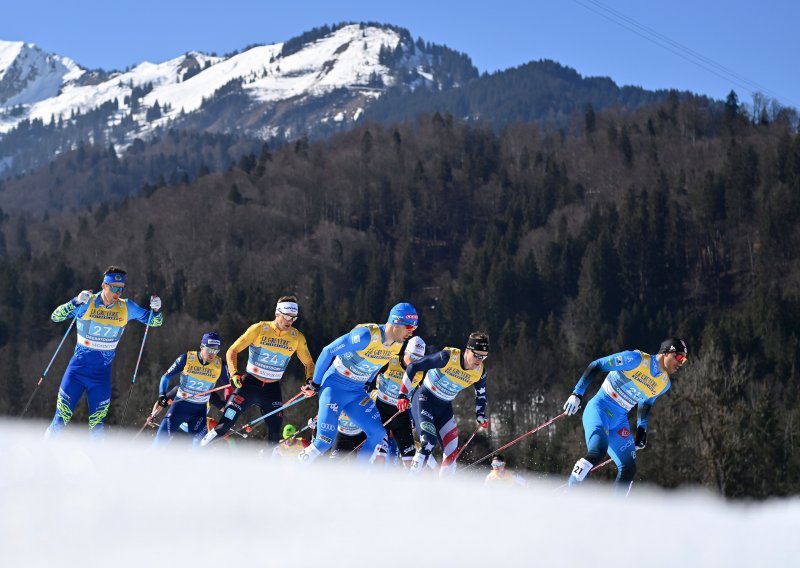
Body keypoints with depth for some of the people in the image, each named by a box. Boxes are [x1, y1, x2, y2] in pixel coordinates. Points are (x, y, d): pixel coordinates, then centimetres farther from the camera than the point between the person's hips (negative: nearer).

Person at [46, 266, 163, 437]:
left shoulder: (126, 307, -2)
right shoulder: (87, 303, -10)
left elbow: (154, 322, 6)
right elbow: (56, 317, -16)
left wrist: (155, 309, -16)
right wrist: (76, 302, -31)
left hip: (102, 373, 2)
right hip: (78, 369, -2)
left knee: (97, 425, 5)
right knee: (61, 419, -2)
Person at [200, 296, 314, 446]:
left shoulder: (297, 337, -1)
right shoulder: (259, 329, -10)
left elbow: (308, 363, 11)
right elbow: (232, 351, -7)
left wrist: (310, 380, -9)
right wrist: (234, 373, -23)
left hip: (272, 389, 3)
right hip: (250, 384, -3)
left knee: (275, 434, -3)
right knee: (225, 425, -11)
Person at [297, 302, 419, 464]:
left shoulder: (397, 344, -2)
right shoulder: (366, 335, -26)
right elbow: (328, 352, -18)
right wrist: (315, 384, -10)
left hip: (357, 393, 7)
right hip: (335, 387, -7)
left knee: (379, 436, -7)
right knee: (324, 441, -17)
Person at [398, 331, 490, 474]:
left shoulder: (480, 372, -8)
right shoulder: (448, 357, -24)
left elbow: (481, 394, 15)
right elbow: (413, 367, -18)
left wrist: (480, 415, 2)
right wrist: (403, 394, -18)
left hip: (444, 408, 6)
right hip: (424, 399, -6)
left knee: (451, 453, -3)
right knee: (428, 443, -24)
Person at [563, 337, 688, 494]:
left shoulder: (664, 384, 8)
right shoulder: (636, 359, -14)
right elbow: (596, 366, -13)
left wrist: (642, 428, 13)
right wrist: (577, 394, -18)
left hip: (619, 421, 8)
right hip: (599, 409, -8)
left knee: (628, 469, -4)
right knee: (598, 450, -31)